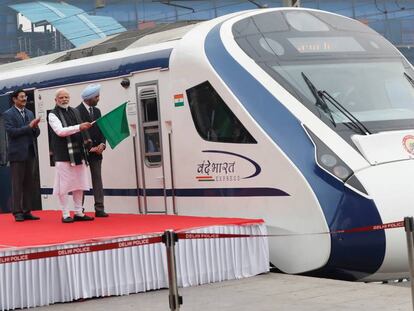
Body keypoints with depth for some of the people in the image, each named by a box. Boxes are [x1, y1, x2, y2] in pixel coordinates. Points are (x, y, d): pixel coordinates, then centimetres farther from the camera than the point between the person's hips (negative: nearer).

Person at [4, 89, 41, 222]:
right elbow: (11, 132, -14)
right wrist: (28, 127, -16)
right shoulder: (8, 114, -2)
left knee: (29, 183, 6)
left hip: (30, 152, 6)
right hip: (17, 153, -6)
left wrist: (35, 127, -8)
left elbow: (36, 133, 14)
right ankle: (17, 212, 0)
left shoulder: (29, 113, 15)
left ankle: (27, 211, 10)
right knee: (17, 184, -3)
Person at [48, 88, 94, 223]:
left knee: (79, 184, 8)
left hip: (78, 153, 6)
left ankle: (79, 213, 15)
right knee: (64, 185, -5)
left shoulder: (74, 111, 15)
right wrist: (79, 127, -24)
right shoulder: (53, 115, -4)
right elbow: (60, 131, -17)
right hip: (63, 155, -6)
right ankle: (65, 215, 1)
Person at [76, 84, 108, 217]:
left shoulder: (97, 111, 13)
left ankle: (99, 209, 2)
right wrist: (90, 148, -14)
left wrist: (102, 144, -6)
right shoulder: (77, 111, -10)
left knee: (97, 180, 2)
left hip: (96, 151, 6)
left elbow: (101, 129, 13)